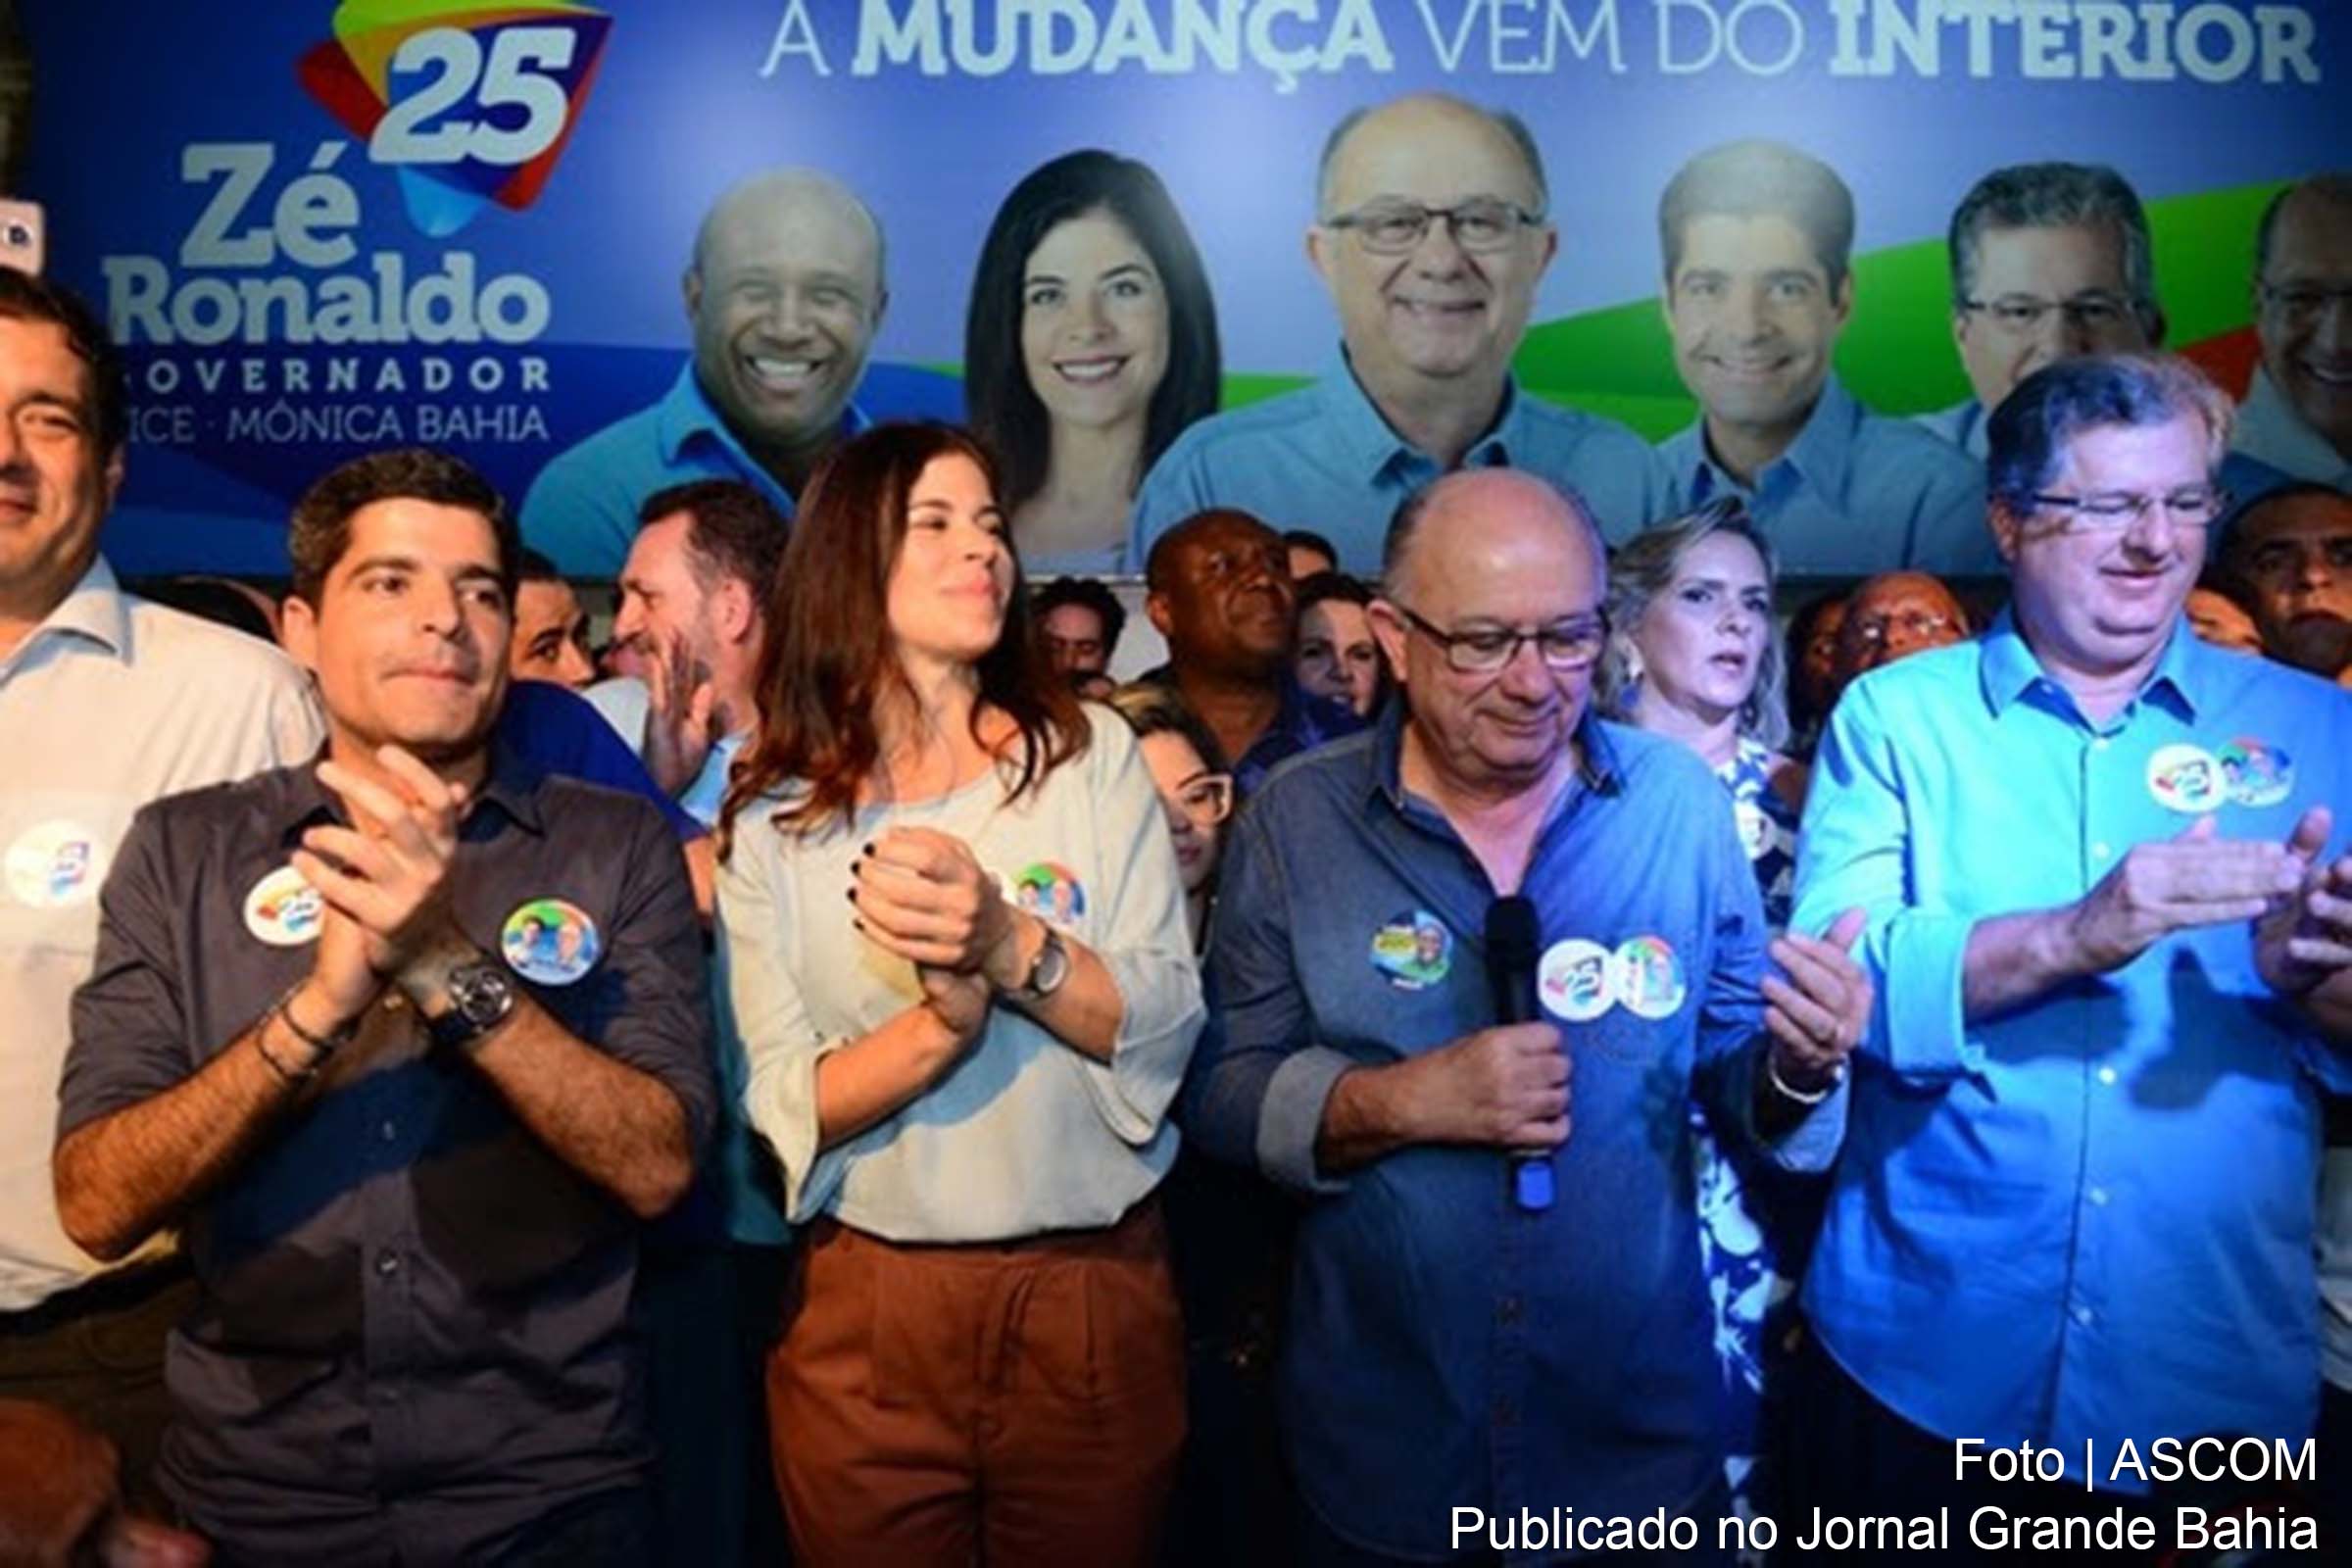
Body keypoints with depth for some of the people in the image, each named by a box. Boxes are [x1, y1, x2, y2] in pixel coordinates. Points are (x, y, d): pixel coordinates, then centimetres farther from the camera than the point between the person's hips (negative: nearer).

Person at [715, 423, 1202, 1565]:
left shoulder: (1092, 754, -1)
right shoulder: (772, 812, -2)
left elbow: (1168, 1026, -7)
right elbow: (785, 1106, -7)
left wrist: (1015, 948, -24)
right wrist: (944, 1023, -24)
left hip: (1096, 1298, 1)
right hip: (867, 1316, 0)